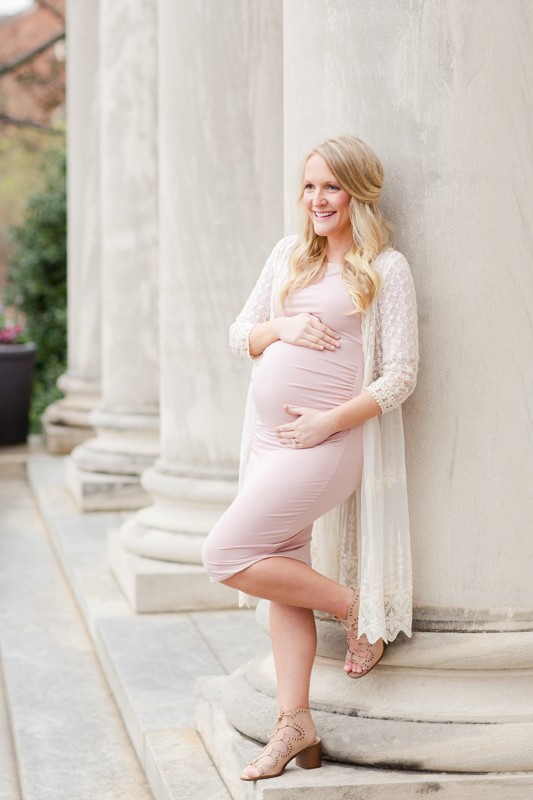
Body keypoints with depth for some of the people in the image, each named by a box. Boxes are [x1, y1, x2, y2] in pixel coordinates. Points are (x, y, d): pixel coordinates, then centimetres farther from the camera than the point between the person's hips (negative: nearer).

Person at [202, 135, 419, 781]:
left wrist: (331, 421, -16)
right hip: (268, 435, 6)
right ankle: (294, 724, 15)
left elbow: (401, 373, -8)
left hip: (326, 443, -6)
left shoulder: (387, 268, -5)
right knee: (284, 575, 7)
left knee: (225, 555, -12)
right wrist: (283, 327, -7)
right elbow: (239, 334, 14)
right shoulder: (288, 254, 12)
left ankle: (354, 608, 5)